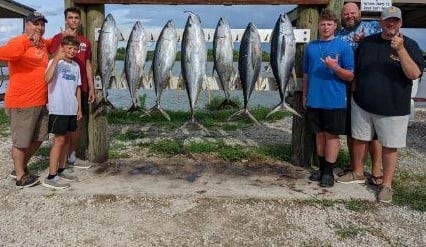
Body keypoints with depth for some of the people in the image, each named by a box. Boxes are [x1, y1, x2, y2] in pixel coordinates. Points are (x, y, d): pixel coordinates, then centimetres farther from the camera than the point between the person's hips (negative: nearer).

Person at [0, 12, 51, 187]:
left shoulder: (43, 43, 11)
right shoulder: (18, 42, -13)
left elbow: (52, 43, 36)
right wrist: (27, 42, -44)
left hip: (41, 102, 9)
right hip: (21, 104, -9)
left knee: (38, 138, 18)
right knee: (21, 141, 4)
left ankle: (20, 168, 36)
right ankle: (20, 176, 18)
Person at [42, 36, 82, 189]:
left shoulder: (76, 66, 13)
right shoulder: (55, 62, -7)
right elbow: (47, 79, -27)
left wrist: (79, 108, 15)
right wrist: (56, 59, -29)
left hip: (72, 109, 7)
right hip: (58, 109, -7)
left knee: (67, 139, 11)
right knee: (59, 140, -7)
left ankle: (60, 171, 22)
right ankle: (50, 177, 0)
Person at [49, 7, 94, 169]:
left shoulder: (85, 42, 15)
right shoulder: (58, 38, -2)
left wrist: (91, 88, 12)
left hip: (81, 89, 6)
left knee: (78, 123, 10)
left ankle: (71, 158, 21)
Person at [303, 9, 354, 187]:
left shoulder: (344, 47, -3)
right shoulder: (311, 47, 8)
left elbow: (350, 76, -4)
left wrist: (335, 67, -21)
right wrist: (304, 96, 13)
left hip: (334, 101, -3)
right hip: (314, 100, 4)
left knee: (332, 135, 3)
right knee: (320, 134, 12)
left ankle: (328, 172, 12)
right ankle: (322, 168, 24)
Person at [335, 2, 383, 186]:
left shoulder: (373, 27, 5)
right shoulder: (338, 35, 14)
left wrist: (364, 41, -15)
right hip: (346, 90, 4)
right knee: (349, 130, 12)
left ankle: (376, 170, 10)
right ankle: (353, 165, 27)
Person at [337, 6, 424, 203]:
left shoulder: (409, 45, -4)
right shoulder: (367, 42, 5)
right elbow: (355, 70, 12)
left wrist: (400, 50, -25)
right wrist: (355, 94, 10)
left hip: (393, 109, -3)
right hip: (362, 105, 4)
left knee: (389, 146, 4)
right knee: (359, 139, 14)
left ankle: (386, 185, 18)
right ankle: (358, 173, 34)